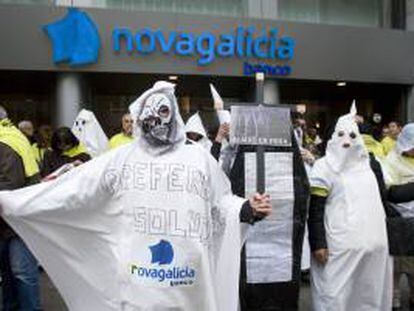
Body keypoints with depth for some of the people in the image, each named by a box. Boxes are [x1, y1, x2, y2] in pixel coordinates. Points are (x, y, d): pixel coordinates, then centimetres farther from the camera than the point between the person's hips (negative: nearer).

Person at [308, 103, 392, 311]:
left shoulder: (370, 165, 12)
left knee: (371, 294, 13)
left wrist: (387, 236, 15)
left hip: (373, 244, 5)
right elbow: (314, 209, -9)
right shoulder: (324, 167, -5)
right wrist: (318, 244, -15)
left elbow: (380, 201, 20)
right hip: (339, 246, -5)